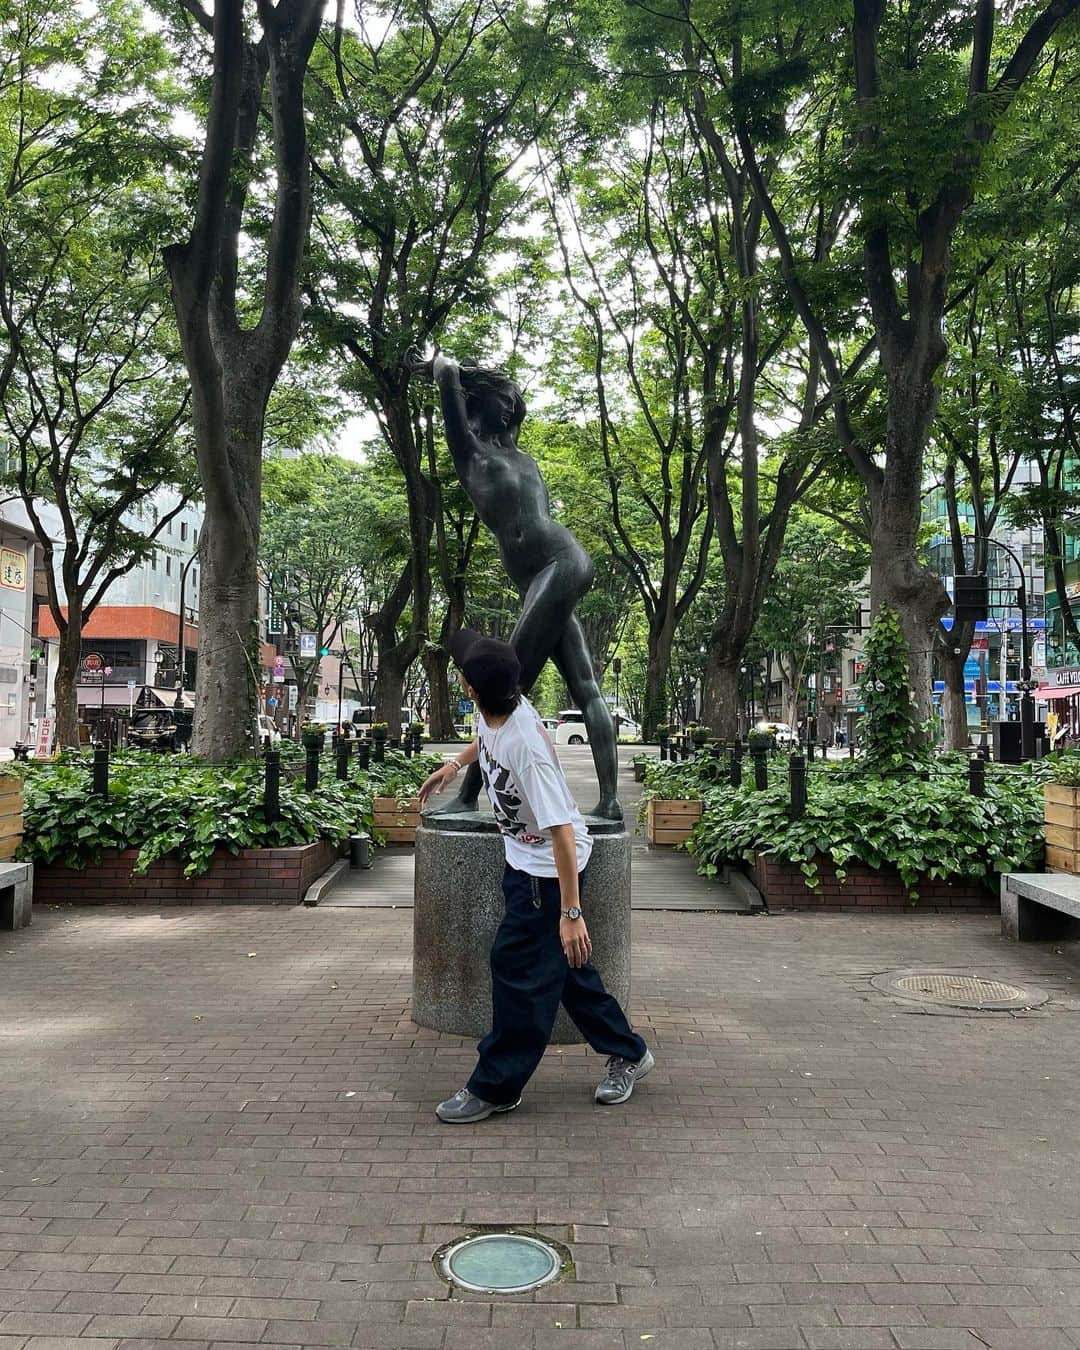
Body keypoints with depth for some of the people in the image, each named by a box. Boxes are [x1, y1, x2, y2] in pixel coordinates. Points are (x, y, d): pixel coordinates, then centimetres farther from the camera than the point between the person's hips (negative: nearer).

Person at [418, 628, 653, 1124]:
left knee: (519, 969, -1)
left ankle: (496, 1087, 16)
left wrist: (571, 911, -31)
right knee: (560, 961, 17)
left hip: (550, 867, -9)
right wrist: (453, 766, 24)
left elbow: (561, 831, -33)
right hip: (524, 858, 9)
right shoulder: (495, 714, -10)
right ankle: (626, 1053, 32)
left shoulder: (526, 745, -35)